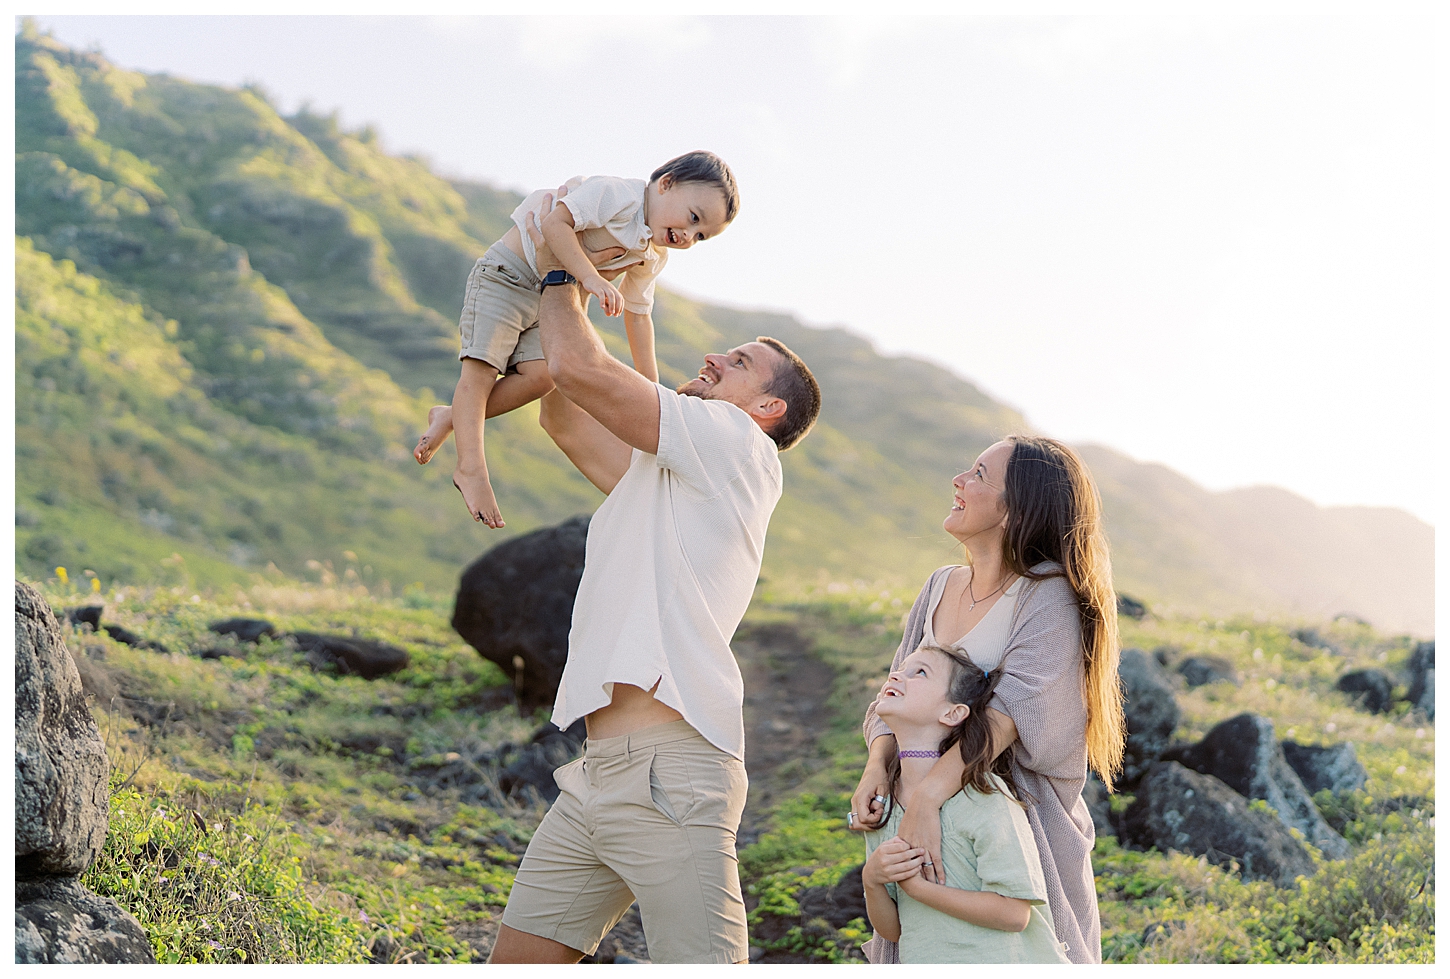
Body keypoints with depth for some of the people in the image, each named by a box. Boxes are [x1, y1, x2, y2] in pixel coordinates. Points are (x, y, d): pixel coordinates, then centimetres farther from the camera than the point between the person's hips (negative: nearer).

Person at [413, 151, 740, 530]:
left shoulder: (653, 258, 6)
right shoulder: (618, 194, -21)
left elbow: (637, 315, 17)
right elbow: (555, 223, -28)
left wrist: (650, 384, 16)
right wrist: (590, 277, -37)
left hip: (550, 298, 8)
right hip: (505, 274, -7)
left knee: (540, 376, -15)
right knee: (482, 367, -15)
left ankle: (451, 417, -1)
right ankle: (471, 468, -15)